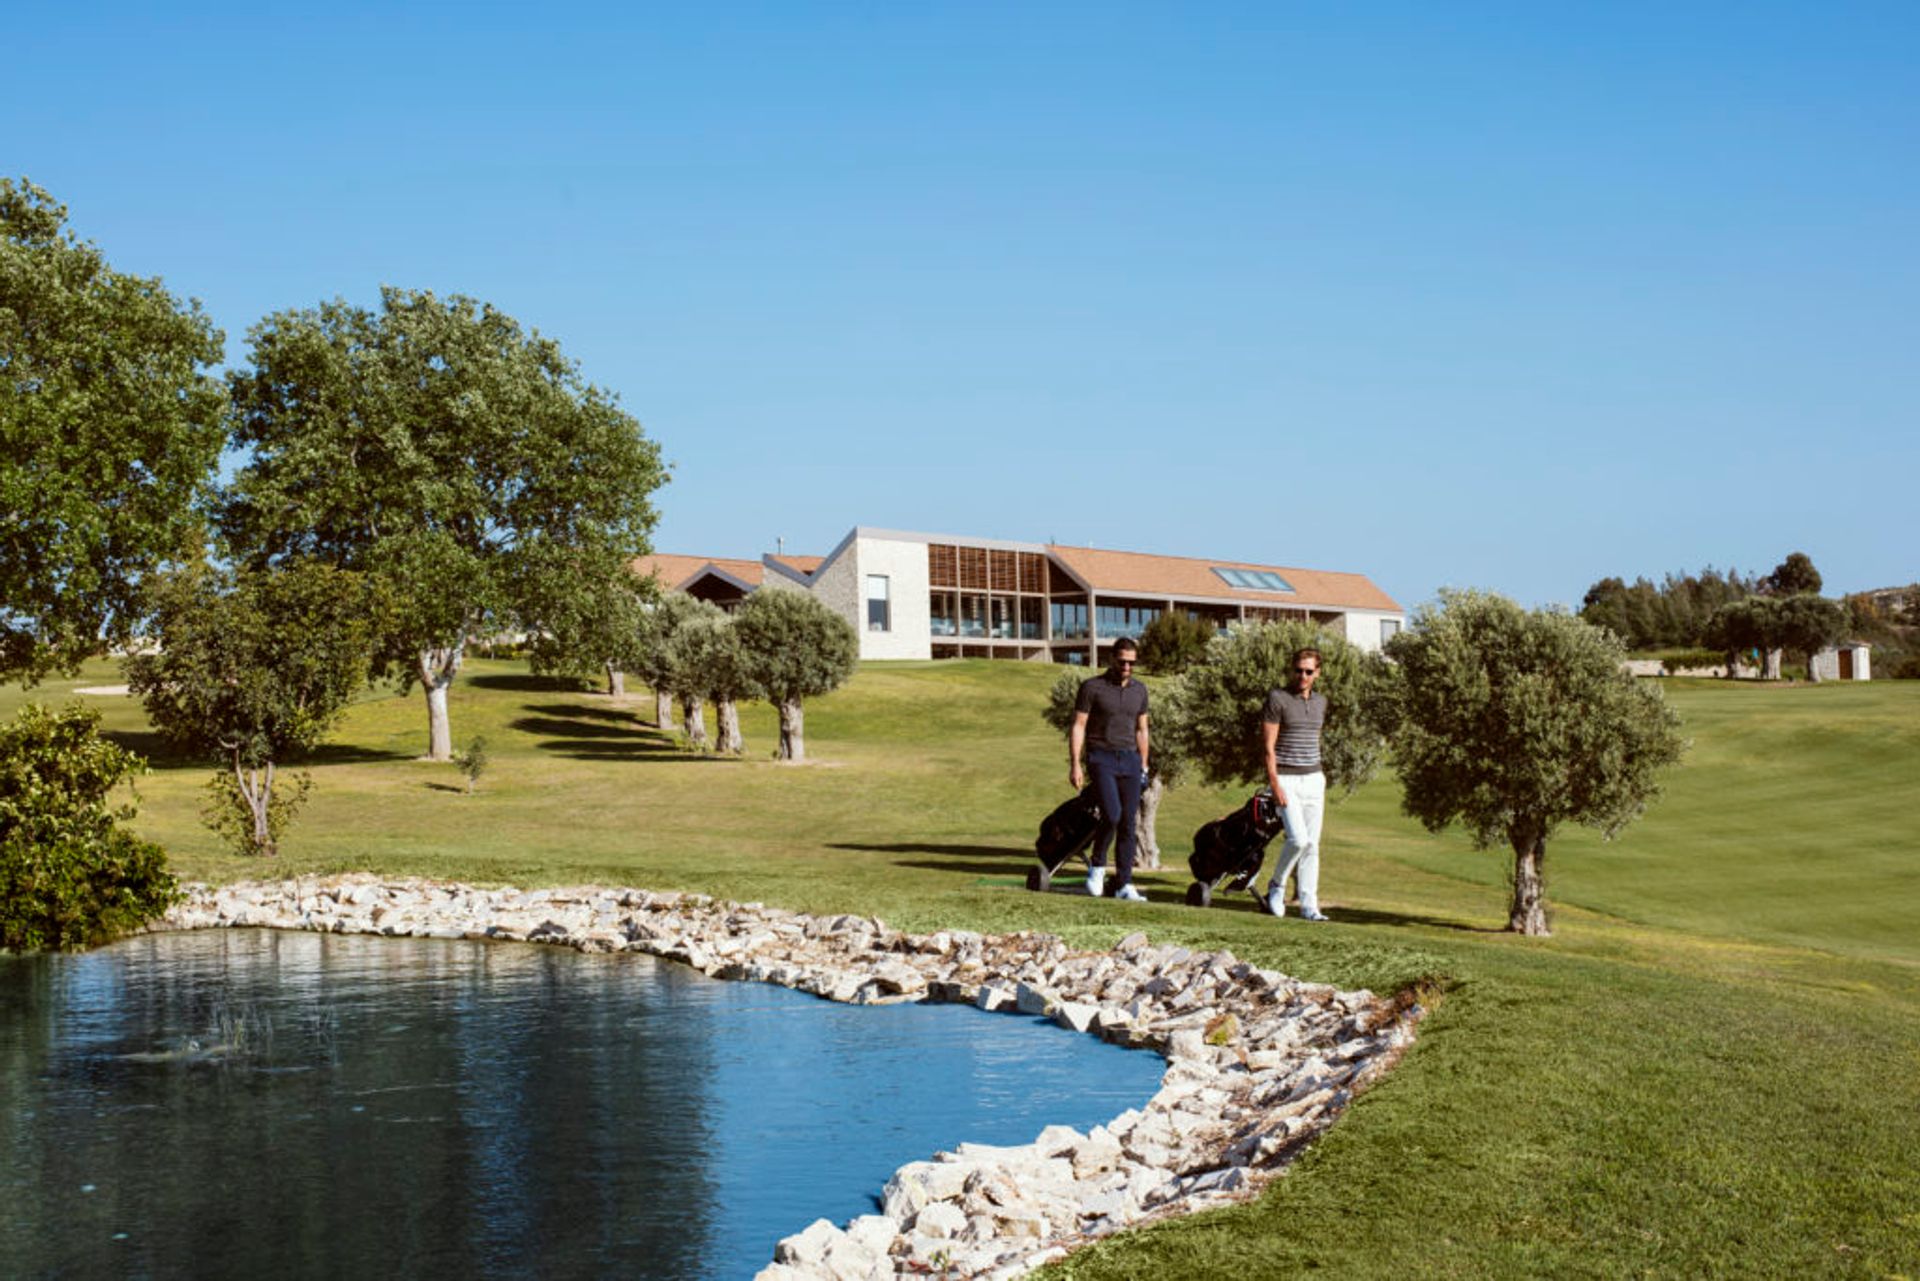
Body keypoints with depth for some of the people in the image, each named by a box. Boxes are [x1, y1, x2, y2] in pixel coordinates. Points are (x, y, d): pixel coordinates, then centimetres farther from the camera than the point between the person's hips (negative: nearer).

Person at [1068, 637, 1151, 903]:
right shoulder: (1092, 687, -3)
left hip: (1130, 760, 5)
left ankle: (1124, 885, 5)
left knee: (1128, 824, 1)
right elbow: (1078, 726, -3)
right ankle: (1097, 865, 4)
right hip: (1102, 758, -5)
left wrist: (1143, 766, 16)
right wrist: (1074, 765, -9)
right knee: (1112, 815, -20)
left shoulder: (1140, 690, 12)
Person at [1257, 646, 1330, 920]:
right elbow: (1267, 746, -10)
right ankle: (1276, 887, 6)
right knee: (1298, 839, -17)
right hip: (1286, 780, -6)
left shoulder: (1320, 702, 12)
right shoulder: (1277, 699, -7)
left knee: (1312, 845, 3)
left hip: (1313, 778, 6)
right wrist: (1275, 785, -17)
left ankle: (1309, 906, 6)